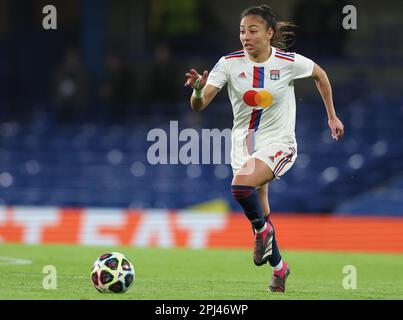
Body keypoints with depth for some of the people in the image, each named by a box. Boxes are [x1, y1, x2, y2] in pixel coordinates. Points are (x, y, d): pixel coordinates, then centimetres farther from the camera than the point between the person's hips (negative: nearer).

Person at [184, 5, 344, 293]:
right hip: (243, 144, 4)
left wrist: (332, 116, 15)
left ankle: (262, 229, -3)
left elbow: (320, 75, 10)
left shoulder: (289, 63, -13)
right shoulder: (230, 63, -9)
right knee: (260, 213, 11)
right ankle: (279, 267, 35)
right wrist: (198, 90, -37)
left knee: (241, 185, -32)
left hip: (278, 144, -4)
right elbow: (198, 106, -14)